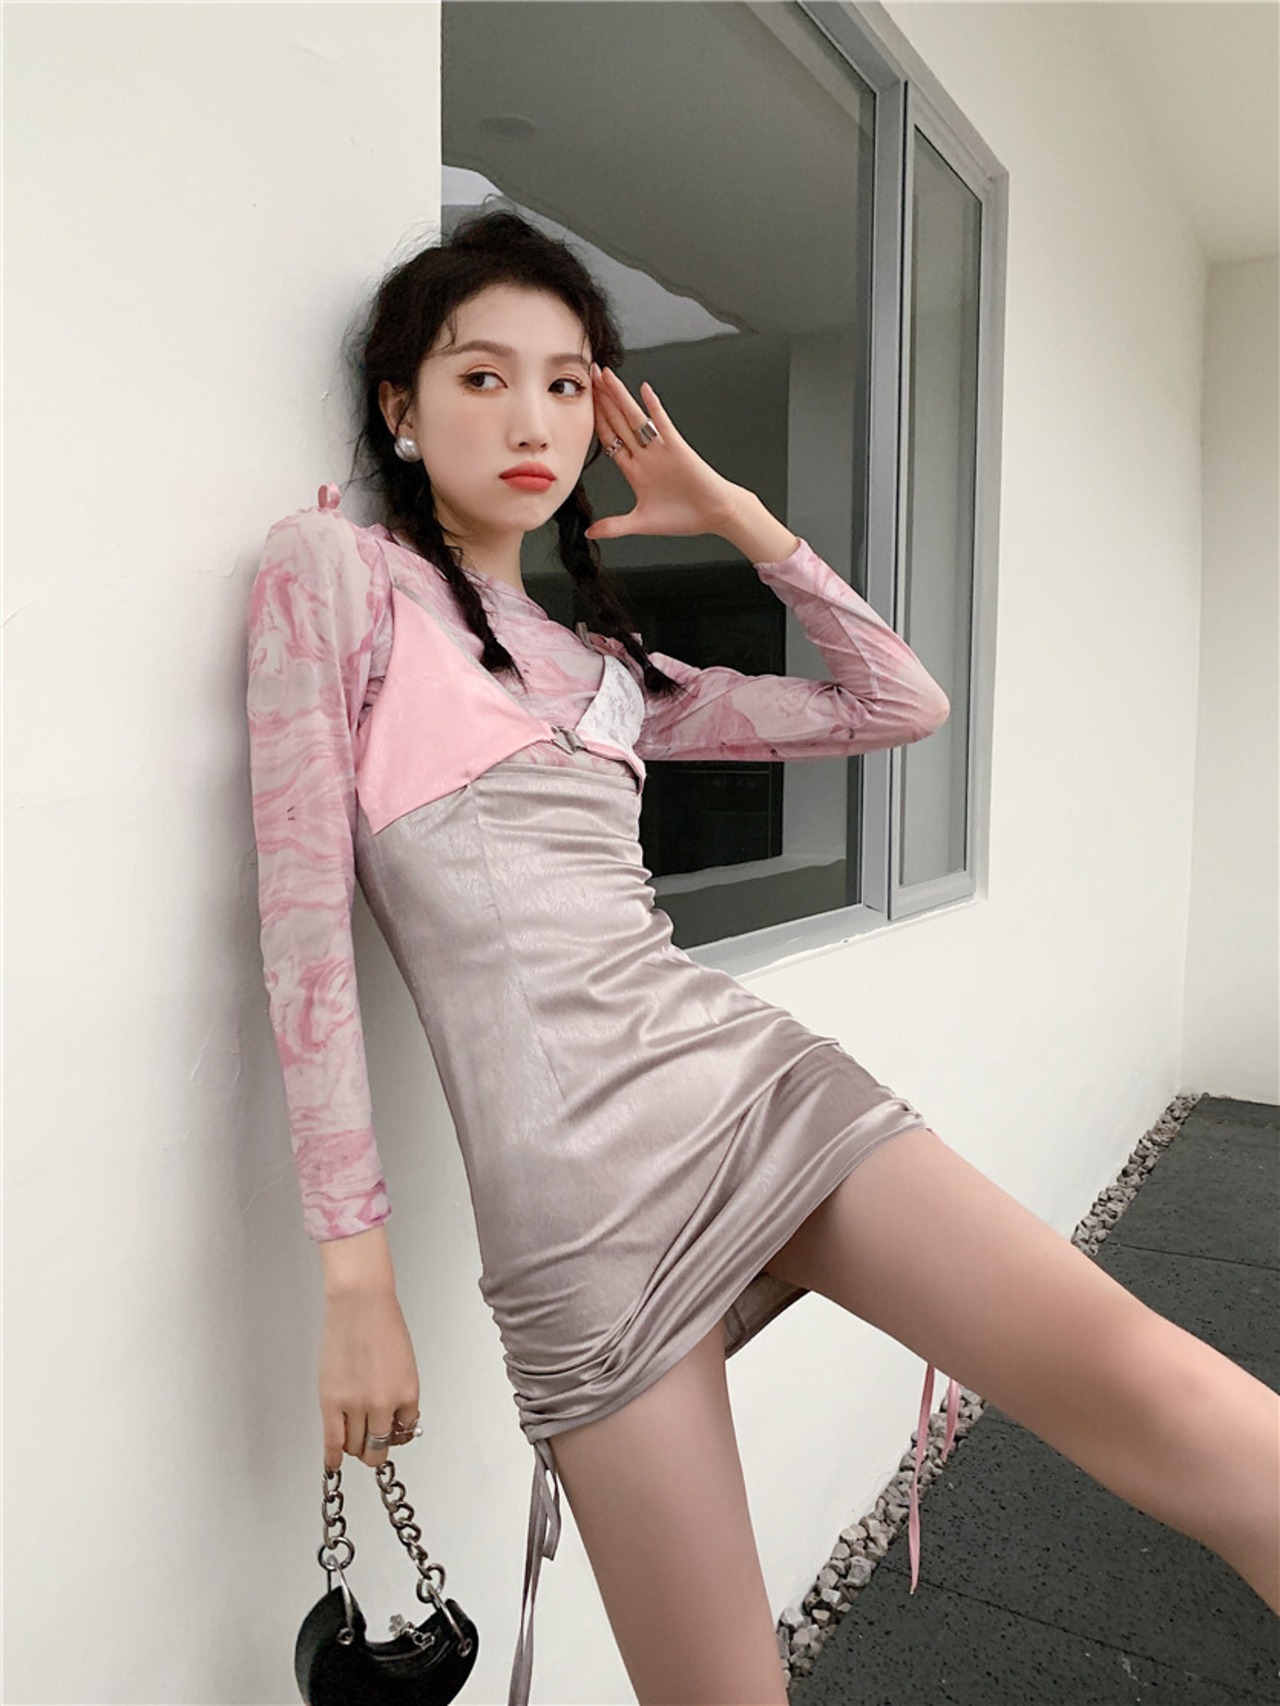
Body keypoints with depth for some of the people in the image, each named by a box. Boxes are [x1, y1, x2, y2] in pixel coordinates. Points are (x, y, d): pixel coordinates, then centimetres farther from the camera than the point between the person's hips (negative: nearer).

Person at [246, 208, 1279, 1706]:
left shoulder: (602, 663, 19)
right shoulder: (334, 572, 4)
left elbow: (901, 703, 23)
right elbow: (305, 923, -4)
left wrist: (734, 513, 17)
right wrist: (355, 1274, -7)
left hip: (760, 1078, 5)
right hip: (578, 1196, -4)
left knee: (1159, 1393, -14)